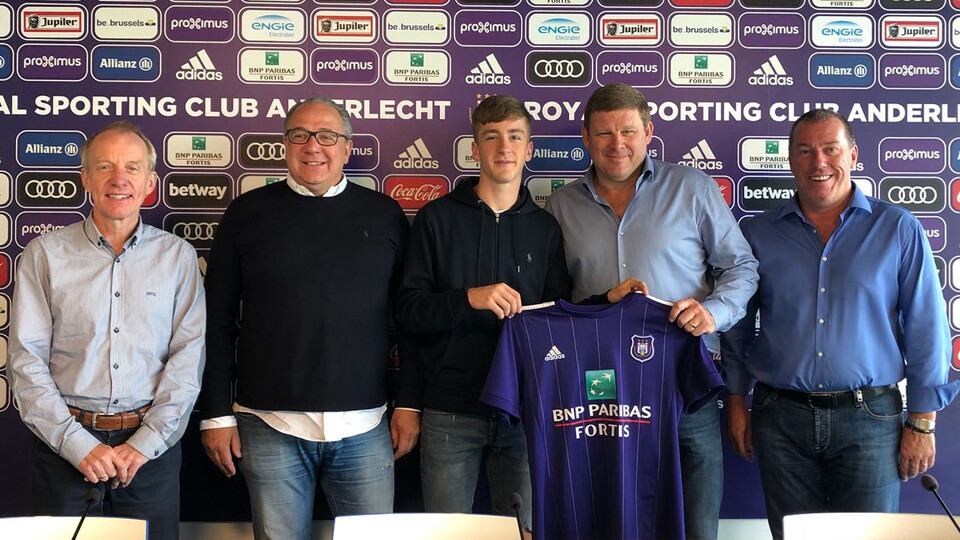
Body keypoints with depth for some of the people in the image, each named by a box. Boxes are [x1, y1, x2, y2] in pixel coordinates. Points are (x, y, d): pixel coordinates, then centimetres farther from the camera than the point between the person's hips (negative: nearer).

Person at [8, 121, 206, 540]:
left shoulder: (177, 256, 4)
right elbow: (26, 362, -2)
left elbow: (188, 357, -1)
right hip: (63, 445, 0)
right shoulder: (45, 254, 2)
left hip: (152, 446, 1)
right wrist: (79, 445, -10)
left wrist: (145, 443, -9)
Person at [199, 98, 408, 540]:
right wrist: (217, 414, 1)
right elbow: (218, 321, 5)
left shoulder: (384, 214, 7)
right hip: (270, 425, 0)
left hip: (364, 426, 1)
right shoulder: (248, 213, 4)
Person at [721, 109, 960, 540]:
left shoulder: (899, 230, 2)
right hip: (781, 419, 2)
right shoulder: (758, 235, 6)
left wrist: (922, 423, -2)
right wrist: (737, 404, 8)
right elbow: (737, 327, 12)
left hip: (869, 420, -1)